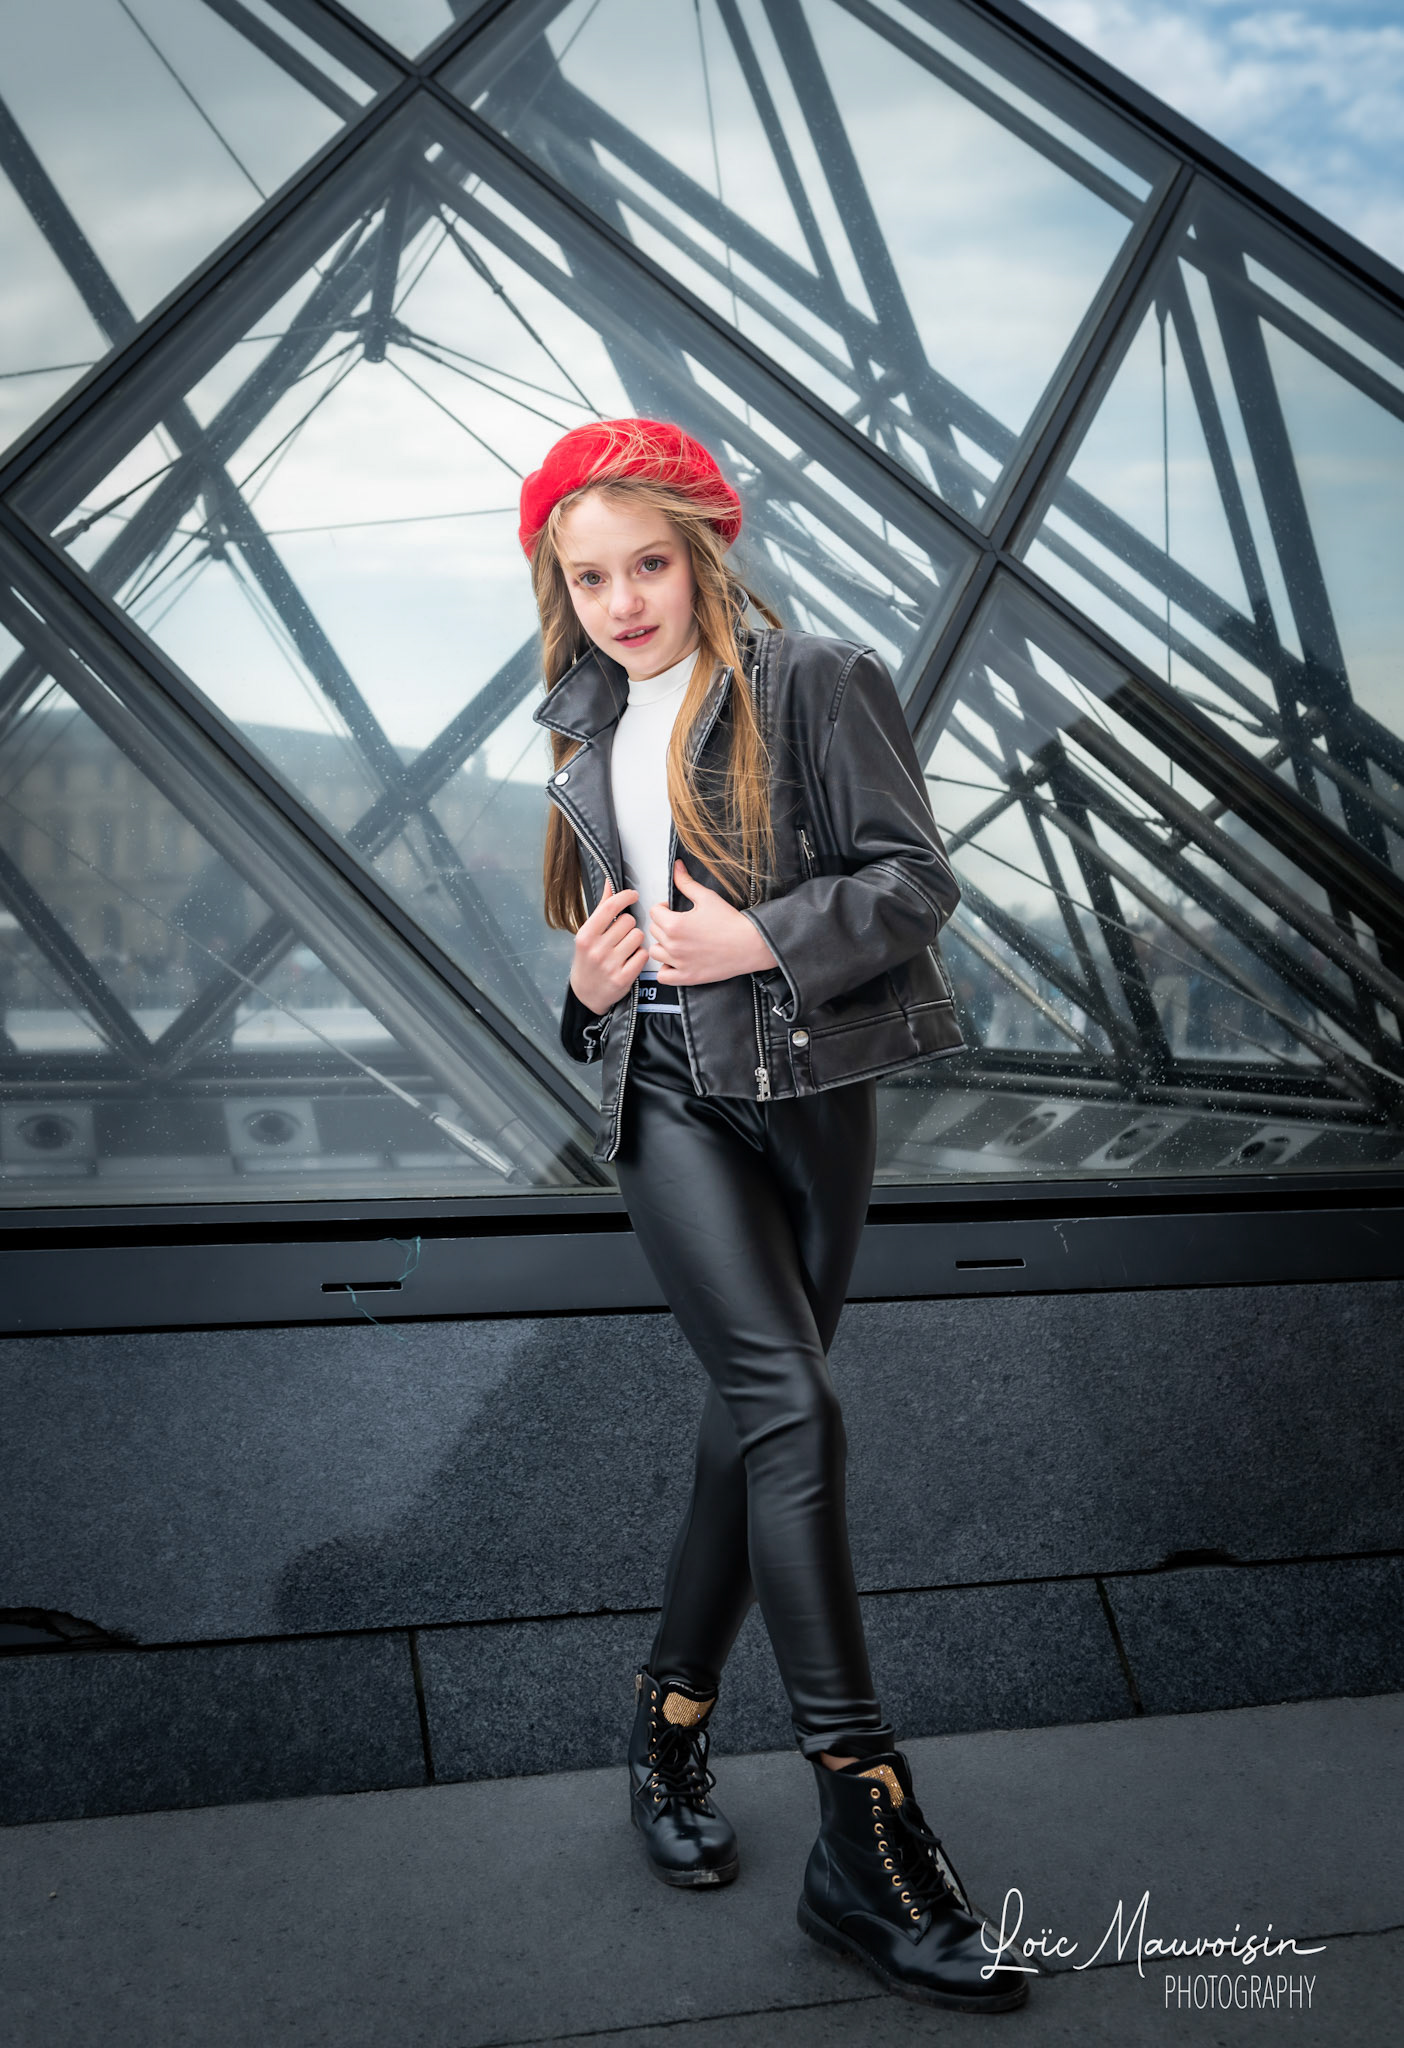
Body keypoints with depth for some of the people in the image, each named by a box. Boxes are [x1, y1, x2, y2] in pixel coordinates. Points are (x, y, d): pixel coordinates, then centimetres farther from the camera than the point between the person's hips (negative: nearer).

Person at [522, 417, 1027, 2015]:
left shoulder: (812, 683, -1)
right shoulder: (593, 734, 17)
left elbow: (916, 878, -7)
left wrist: (764, 940, -20)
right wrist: (590, 980, 5)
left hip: (806, 1088, -1)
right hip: (665, 1092, 1)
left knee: (751, 1412, 5)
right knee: (789, 1404, -15)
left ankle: (670, 1724, 25)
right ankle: (868, 1833, -14)